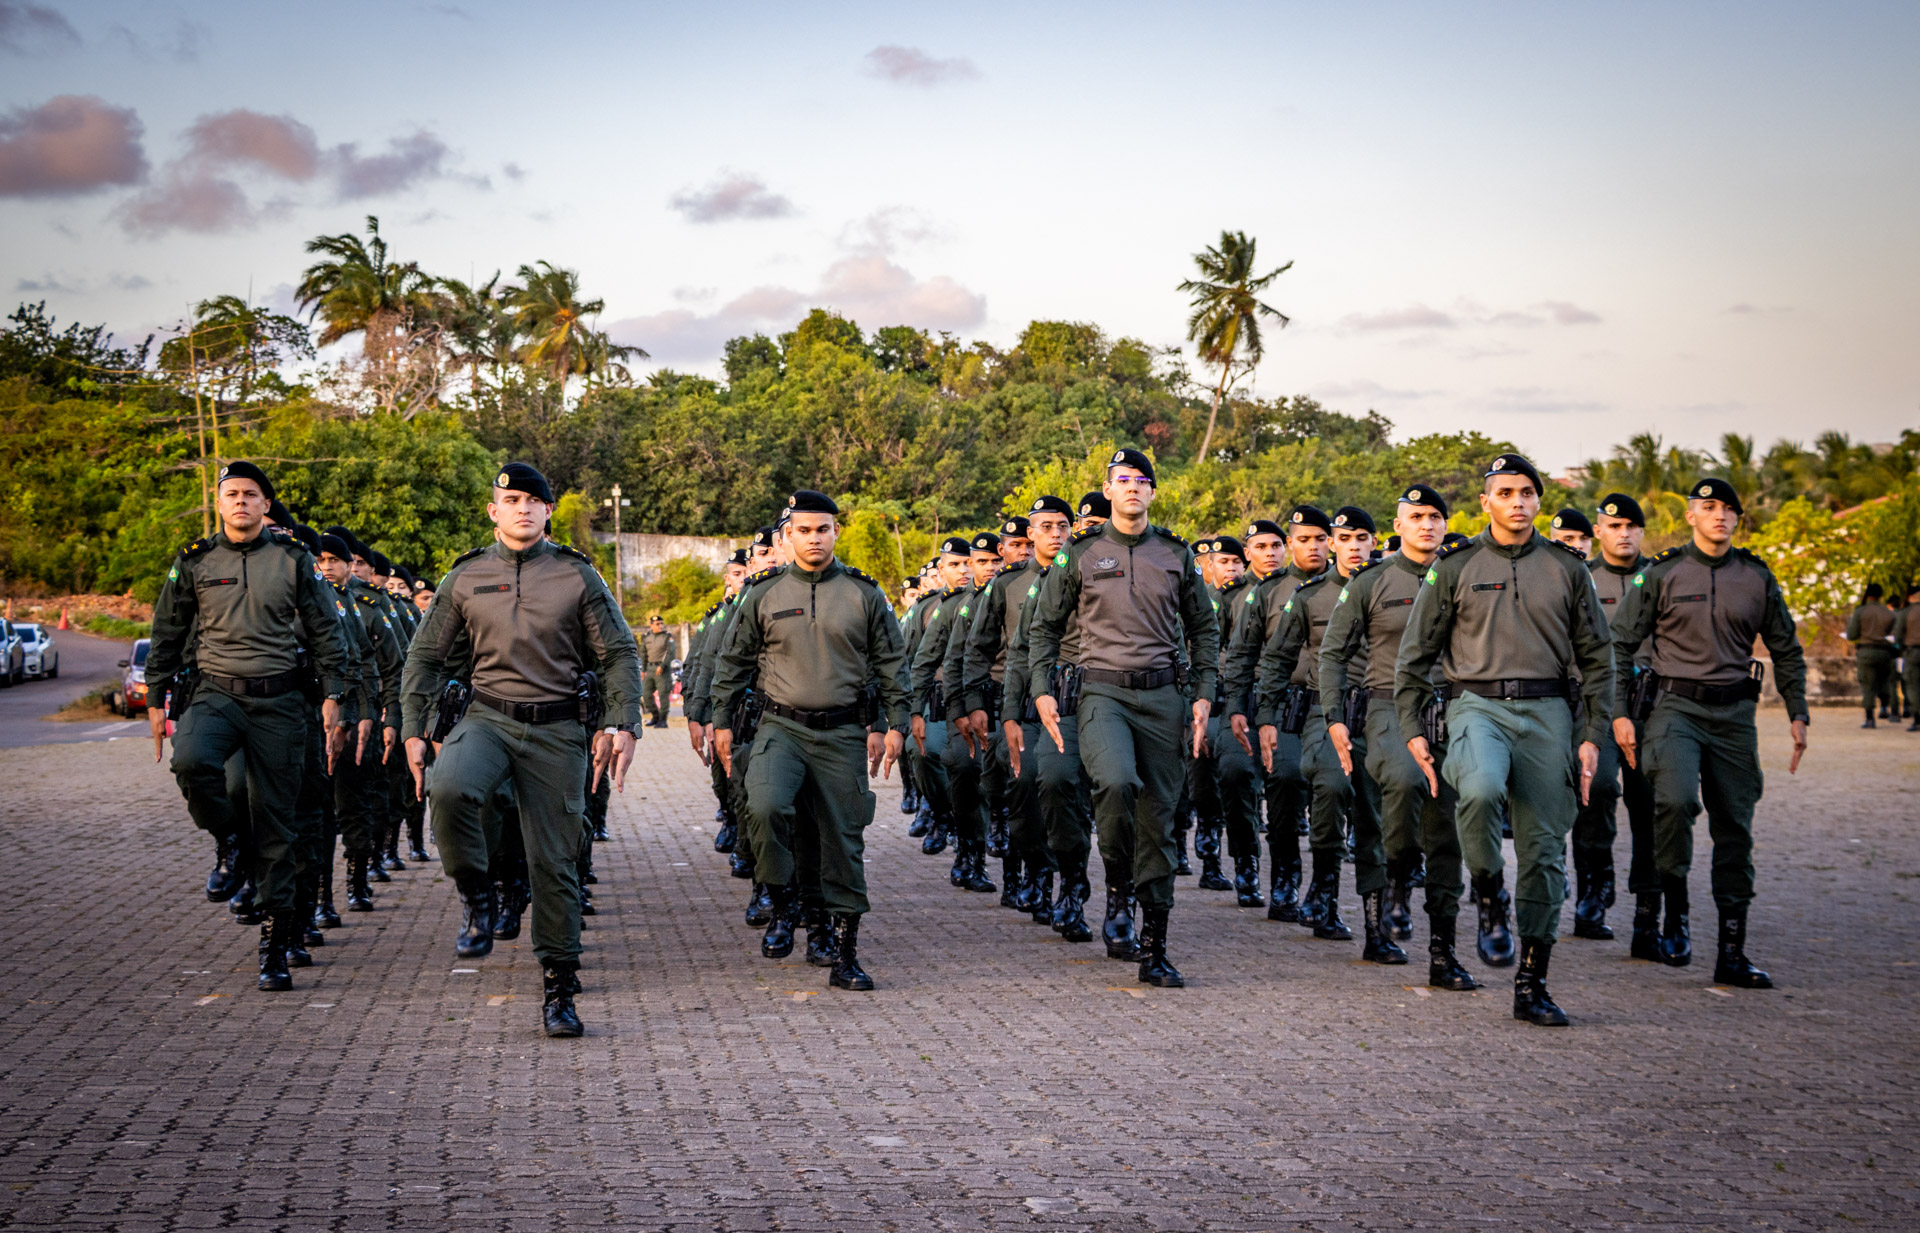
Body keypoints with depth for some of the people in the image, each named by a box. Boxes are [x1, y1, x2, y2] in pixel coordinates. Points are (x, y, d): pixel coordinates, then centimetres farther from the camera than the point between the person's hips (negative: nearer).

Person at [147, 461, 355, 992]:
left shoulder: (293, 559, 5)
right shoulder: (194, 561, 8)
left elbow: (326, 631, 7)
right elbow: (167, 634, 14)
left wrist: (332, 697, 0)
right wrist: (156, 701, 11)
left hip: (278, 699, 0)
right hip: (215, 693, 1)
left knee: (276, 817, -1)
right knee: (192, 761, -31)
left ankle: (275, 938, 7)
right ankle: (230, 842, 0)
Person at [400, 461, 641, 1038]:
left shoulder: (577, 575, 2)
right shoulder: (465, 578, 6)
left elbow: (620, 654, 4)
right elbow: (425, 656, 12)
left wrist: (623, 725, -8)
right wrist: (413, 730, 3)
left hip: (558, 729, -1)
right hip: (488, 716, 1)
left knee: (554, 862, 0)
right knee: (449, 789, -32)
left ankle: (559, 990, 12)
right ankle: (477, 895, -5)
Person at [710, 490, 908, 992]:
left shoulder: (864, 594, 5)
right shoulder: (764, 593, 5)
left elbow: (892, 663, 8)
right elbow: (733, 661, 12)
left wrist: (895, 726, 2)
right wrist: (721, 722, 8)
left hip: (844, 732, 1)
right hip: (782, 726, 0)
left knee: (844, 841, 2)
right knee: (766, 806, -27)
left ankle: (845, 954, 11)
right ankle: (781, 898, 0)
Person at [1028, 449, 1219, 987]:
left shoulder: (1176, 554, 11)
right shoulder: (1080, 553, 5)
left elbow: (1203, 627, 17)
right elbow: (1045, 625, 10)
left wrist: (1204, 695, 7)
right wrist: (1043, 690, 0)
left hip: (1162, 695, 2)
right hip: (1102, 691, -2)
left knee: (1158, 817, 2)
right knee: (1117, 782, -31)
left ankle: (1154, 948, 9)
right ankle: (1116, 876, 0)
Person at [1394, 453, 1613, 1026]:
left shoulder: (1567, 569, 11)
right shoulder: (1454, 567, 6)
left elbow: (1596, 658, 13)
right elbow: (1415, 653, 8)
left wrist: (1592, 735, 5)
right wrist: (1412, 727, 0)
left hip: (1547, 711, 2)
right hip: (1478, 704, -2)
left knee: (1544, 849, 1)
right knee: (1480, 789, -34)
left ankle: (1531, 984, 10)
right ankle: (1488, 892, -5)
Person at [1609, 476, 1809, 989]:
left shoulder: (1757, 577, 9)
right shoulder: (1661, 573, 1)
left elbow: (1786, 650, 16)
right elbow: (1620, 644, 3)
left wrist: (1797, 714, 9)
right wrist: (1618, 712, -4)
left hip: (1735, 712, 3)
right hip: (1676, 705, -3)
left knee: (1735, 827, 4)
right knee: (1676, 799, -28)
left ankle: (1731, 953, 11)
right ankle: (1674, 908, -8)